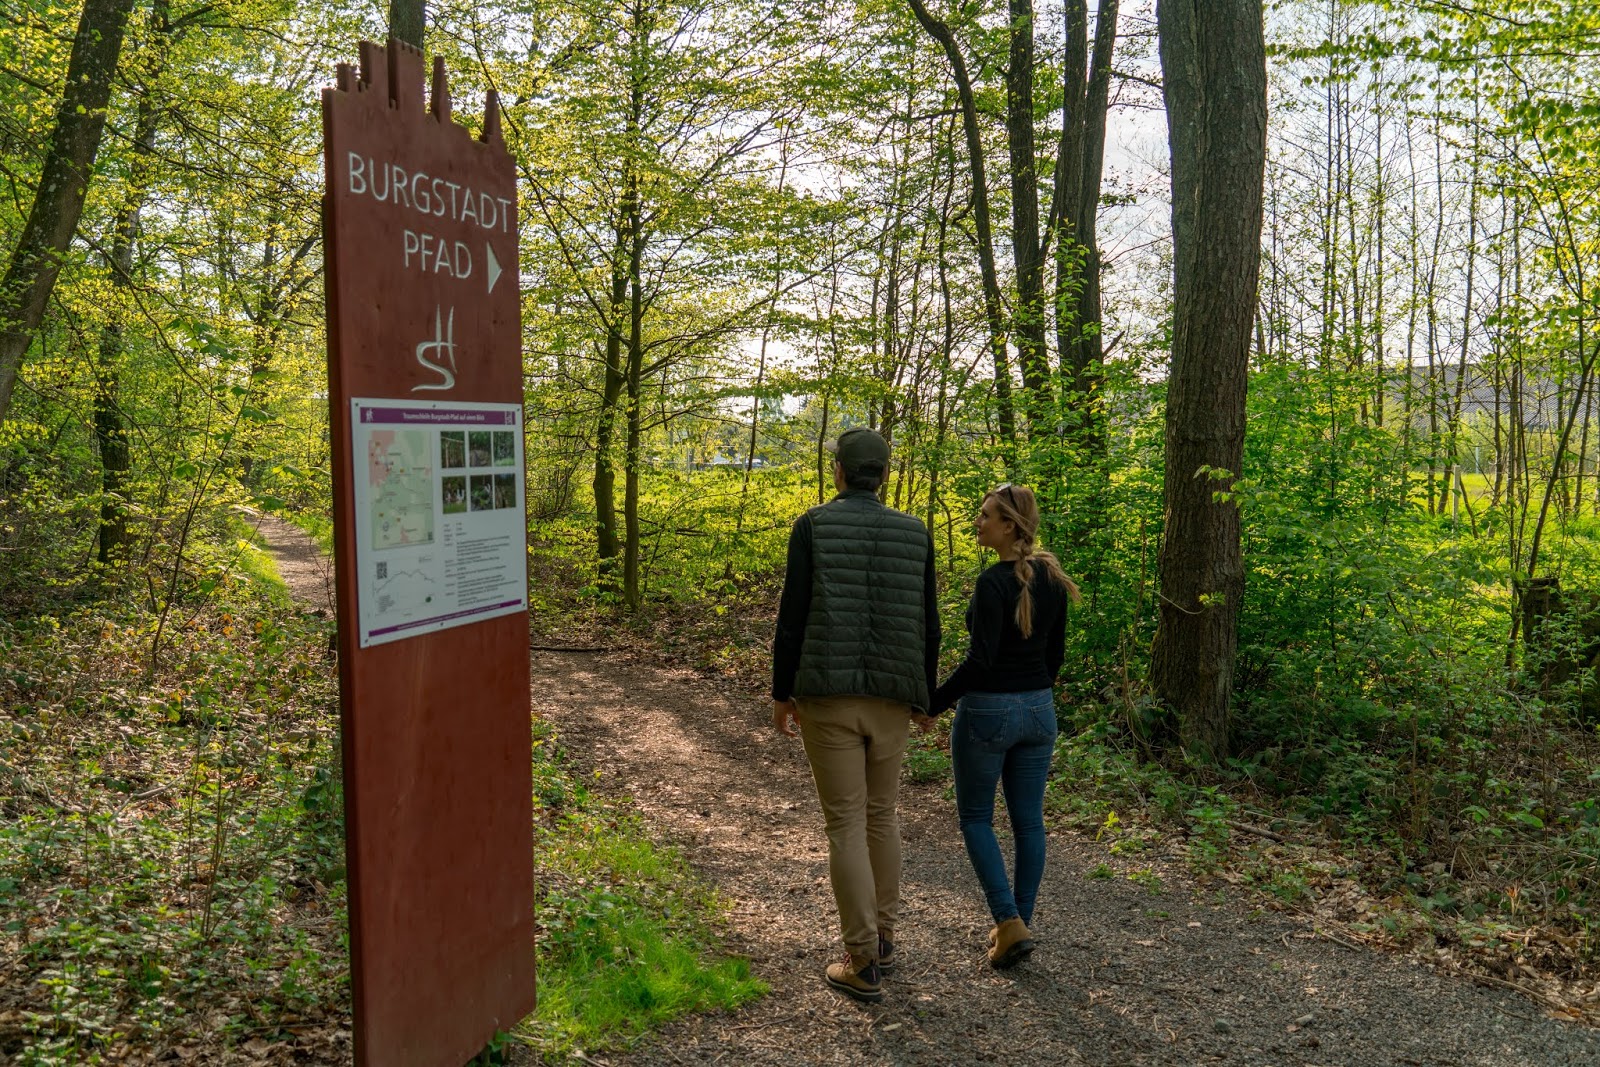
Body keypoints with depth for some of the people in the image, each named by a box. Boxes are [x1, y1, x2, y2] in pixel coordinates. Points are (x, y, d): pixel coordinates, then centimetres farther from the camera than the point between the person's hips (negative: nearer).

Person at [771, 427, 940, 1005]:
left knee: (846, 823, 2)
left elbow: (793, 614, -7)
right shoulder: (915, 533, 5)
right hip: (891, 698, 3)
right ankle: (881, 934, 31)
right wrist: (924, 697, 18)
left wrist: (781, 691, 3)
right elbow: (927, 625, 7)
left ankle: (863, 964, 5)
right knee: (882, 814, 20)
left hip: (827, 695, -3)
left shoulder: (812, 525, -4)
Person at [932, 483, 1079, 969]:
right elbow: (1055, 653, 12)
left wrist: (933, 702, -15)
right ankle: (1019, 924, 23)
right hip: (1039, 710, 7)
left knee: (975, 817, 10)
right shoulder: (1052, 579, 4)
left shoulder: (994, 581, -19)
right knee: (1028, 821, 14)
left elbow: (979, 660, -24)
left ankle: (1010, 924, 2)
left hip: (987, 711, -7)